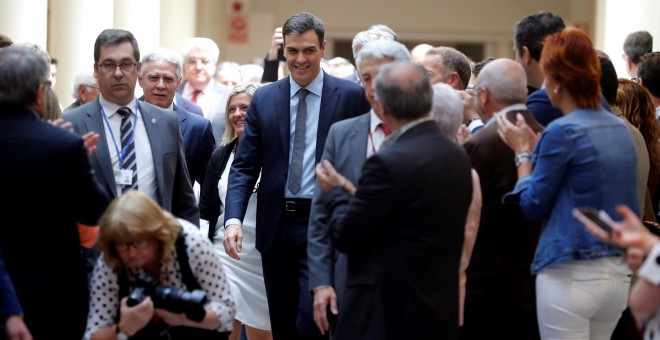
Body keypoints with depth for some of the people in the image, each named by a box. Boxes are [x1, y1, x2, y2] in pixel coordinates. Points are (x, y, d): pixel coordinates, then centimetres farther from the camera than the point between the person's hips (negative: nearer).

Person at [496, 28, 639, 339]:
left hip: (571, 276, -8)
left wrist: (522, 153, 6)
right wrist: (538, 148, 20)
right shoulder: (620, 129, 9)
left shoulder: (562, 132, -14)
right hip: (620, 274, 8)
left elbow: (533, 207, -7)